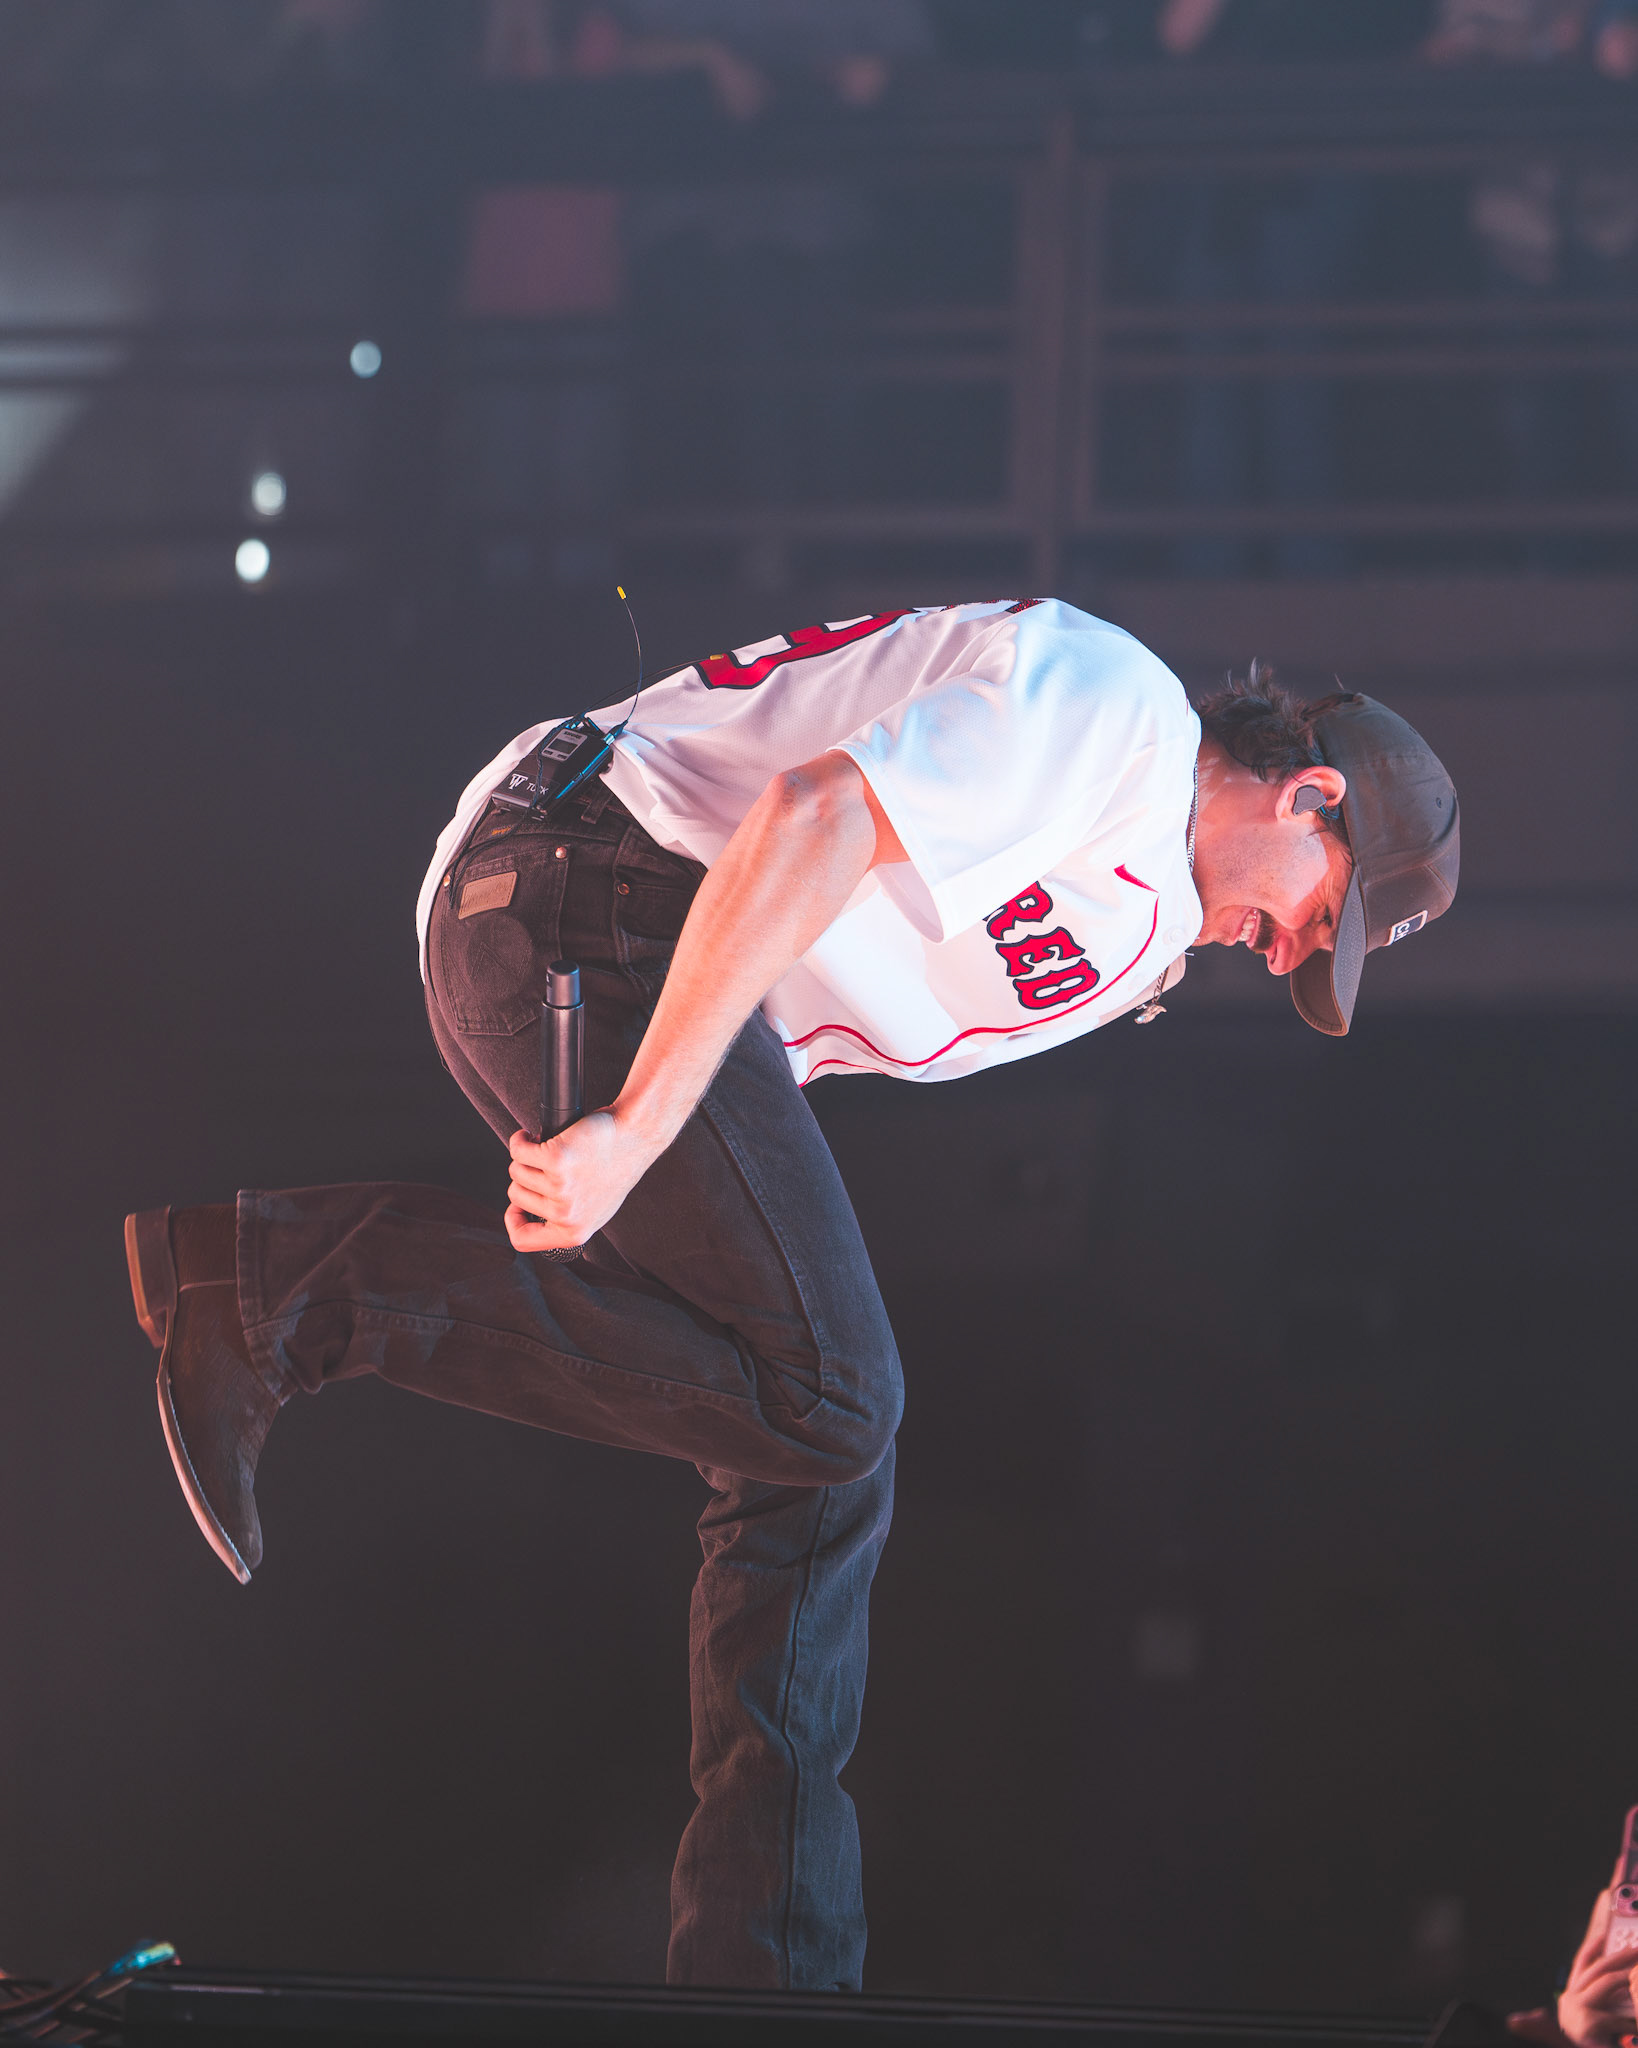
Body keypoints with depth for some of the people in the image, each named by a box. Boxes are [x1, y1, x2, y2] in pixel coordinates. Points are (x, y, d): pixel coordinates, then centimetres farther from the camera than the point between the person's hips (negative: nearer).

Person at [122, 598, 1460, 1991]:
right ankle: (296, 1270, -13)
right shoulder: (1118, 701, -8)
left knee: (816, 1471, 7)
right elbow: (816, 821, -22)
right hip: (589, 895, -11)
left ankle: (767, 1974, 6)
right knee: (820, 1402, -16)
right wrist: (632, 1135, -26)